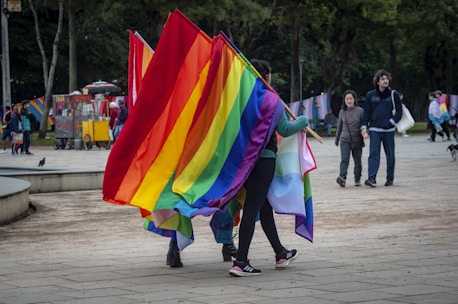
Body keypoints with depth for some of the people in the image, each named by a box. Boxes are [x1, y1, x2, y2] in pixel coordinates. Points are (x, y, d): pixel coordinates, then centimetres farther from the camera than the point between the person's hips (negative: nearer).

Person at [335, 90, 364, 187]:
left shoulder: (360, 111, -2)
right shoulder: (342, 112, 7)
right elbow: (339, 126, 18)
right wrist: (337, 140, 25)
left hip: (357, 141, -1)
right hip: (345, 140, 1)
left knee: (357, 161, 9)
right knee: (344, 160, -15)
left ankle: (357, 179, 21)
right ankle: (342, 178, -28)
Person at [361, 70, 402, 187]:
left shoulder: (394, 95, 3)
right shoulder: (370, 95, 6)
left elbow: (399, 112, 5)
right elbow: (366, 112, 9)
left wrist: (391, 122, -9)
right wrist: (364, 127, -1)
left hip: (389, 130, 0)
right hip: (374, 129, 0)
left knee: (390, 155, 7)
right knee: (373, 153, -11)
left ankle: (390, 178, 18)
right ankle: (372, 178, -20)